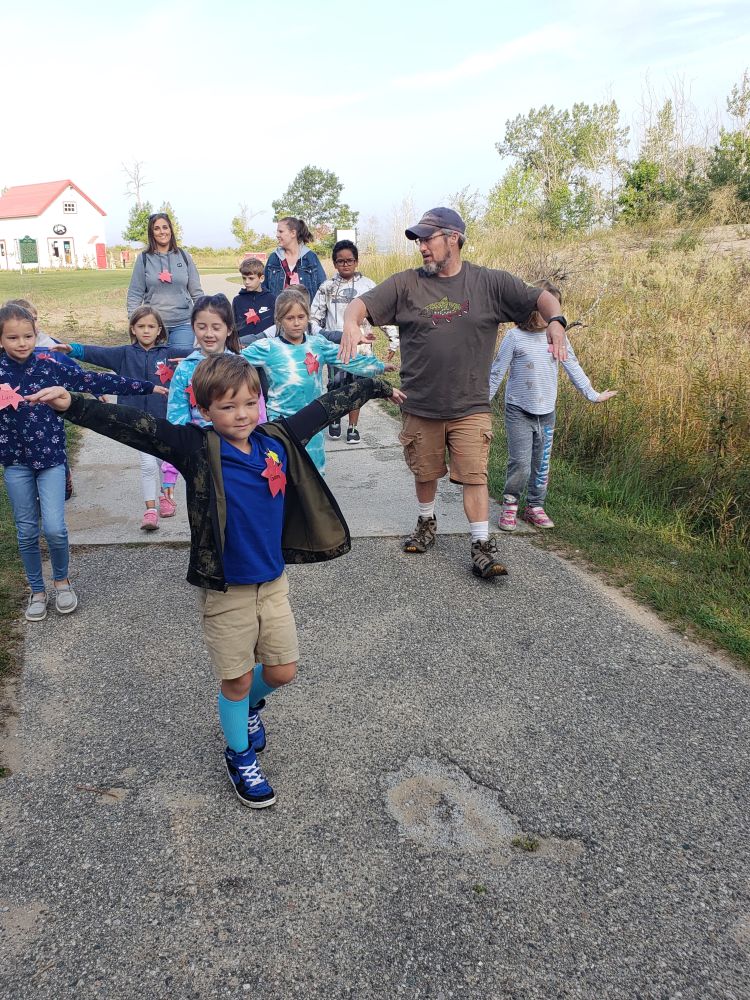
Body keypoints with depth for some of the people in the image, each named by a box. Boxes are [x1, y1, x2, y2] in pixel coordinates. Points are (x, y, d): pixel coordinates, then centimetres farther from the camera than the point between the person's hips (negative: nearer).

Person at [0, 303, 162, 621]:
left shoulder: (49, 366, -4)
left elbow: (94, 381, -4)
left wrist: (148, 387, -5)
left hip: (50, 458, -1)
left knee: (54, 528, -10)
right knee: (26, 531, 9)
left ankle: (61, 580, 18)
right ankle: (37, 591, 27)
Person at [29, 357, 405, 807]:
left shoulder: (278, 440, -2)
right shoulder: (197, 448, -14)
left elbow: (325, 407, 9)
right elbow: (135, 425, -25)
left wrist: (374, 387, 20)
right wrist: (74, 406, -37)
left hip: (273, 583, 4)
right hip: (225, 590, -4)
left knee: (283, 671, 14)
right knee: (236, 680, 10)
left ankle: (249, 706, 48)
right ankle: (240, 756, 36)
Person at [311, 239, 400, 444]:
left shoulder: (367, 285, 1)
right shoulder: (327, 287, 3)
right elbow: (314, 316, 8)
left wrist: (394, 340, 0)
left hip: (360, 345, 0)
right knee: (335, 386, 1)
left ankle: (353, 427, 18)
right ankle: (335, 420, 26)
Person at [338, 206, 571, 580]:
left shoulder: (489, 283, -2)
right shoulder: (406, 284, -1)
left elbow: (541, 298, 1)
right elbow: (361, 304, -6)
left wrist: (555, 322, -21)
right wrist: (351, 323, -29)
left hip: (471, 408, -2)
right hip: (420, 407, 2)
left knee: (474, 477, -4)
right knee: (424, 473, 17)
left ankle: (482, 548, 6)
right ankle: (426, 523, 43)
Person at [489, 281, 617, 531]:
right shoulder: (514, 337, -7)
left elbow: (573, 368, 12)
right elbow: (497, 372, -3)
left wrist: (592, 395, 15)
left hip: (546, 412, 4)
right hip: (518, 411, -4)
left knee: (542, 465, 9)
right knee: (520, 464, -10)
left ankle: (535, 507, 24)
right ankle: (510, 505, 9)